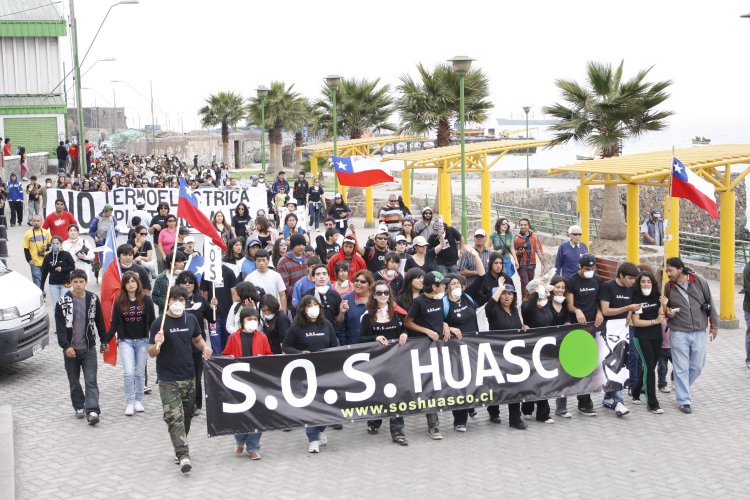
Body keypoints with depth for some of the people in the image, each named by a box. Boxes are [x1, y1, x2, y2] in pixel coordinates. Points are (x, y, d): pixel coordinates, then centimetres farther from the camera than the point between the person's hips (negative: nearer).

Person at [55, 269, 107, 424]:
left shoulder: (93, 299, 1)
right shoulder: (63, 302, -6)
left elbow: (99, 322, 10)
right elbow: (60, 326, -8)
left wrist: (103, 341, 12)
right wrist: (66, 346, -16)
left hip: (89, 347, 0)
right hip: (70, 348, 0)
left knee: (91, 380, -7)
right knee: (74, 381, 11)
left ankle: (92, 410, -13)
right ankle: (79, 407, 25)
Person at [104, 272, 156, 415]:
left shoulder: (146, 300, -2)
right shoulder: (119, 302, -1)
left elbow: (152, 321, 2)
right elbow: (114, 323, 2)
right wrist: (106, 341, -5)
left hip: (142, 341, 1)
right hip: (125, 341, -1)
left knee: (140, 373, 8)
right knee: (129, 373, -10)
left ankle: (138, 401, 22)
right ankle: (129, 403, 0)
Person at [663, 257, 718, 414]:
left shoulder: (699, 281, -4)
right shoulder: (669, 287, 0)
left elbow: (710, 302, 5)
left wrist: (714, 324, 6)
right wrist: (668, 313, -8)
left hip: (699, 332, 1)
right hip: (679, 333, -1)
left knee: (697, 366, 8)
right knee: (681, 368, 0)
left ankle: (682, 388, 32)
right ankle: (684, 400, 9)